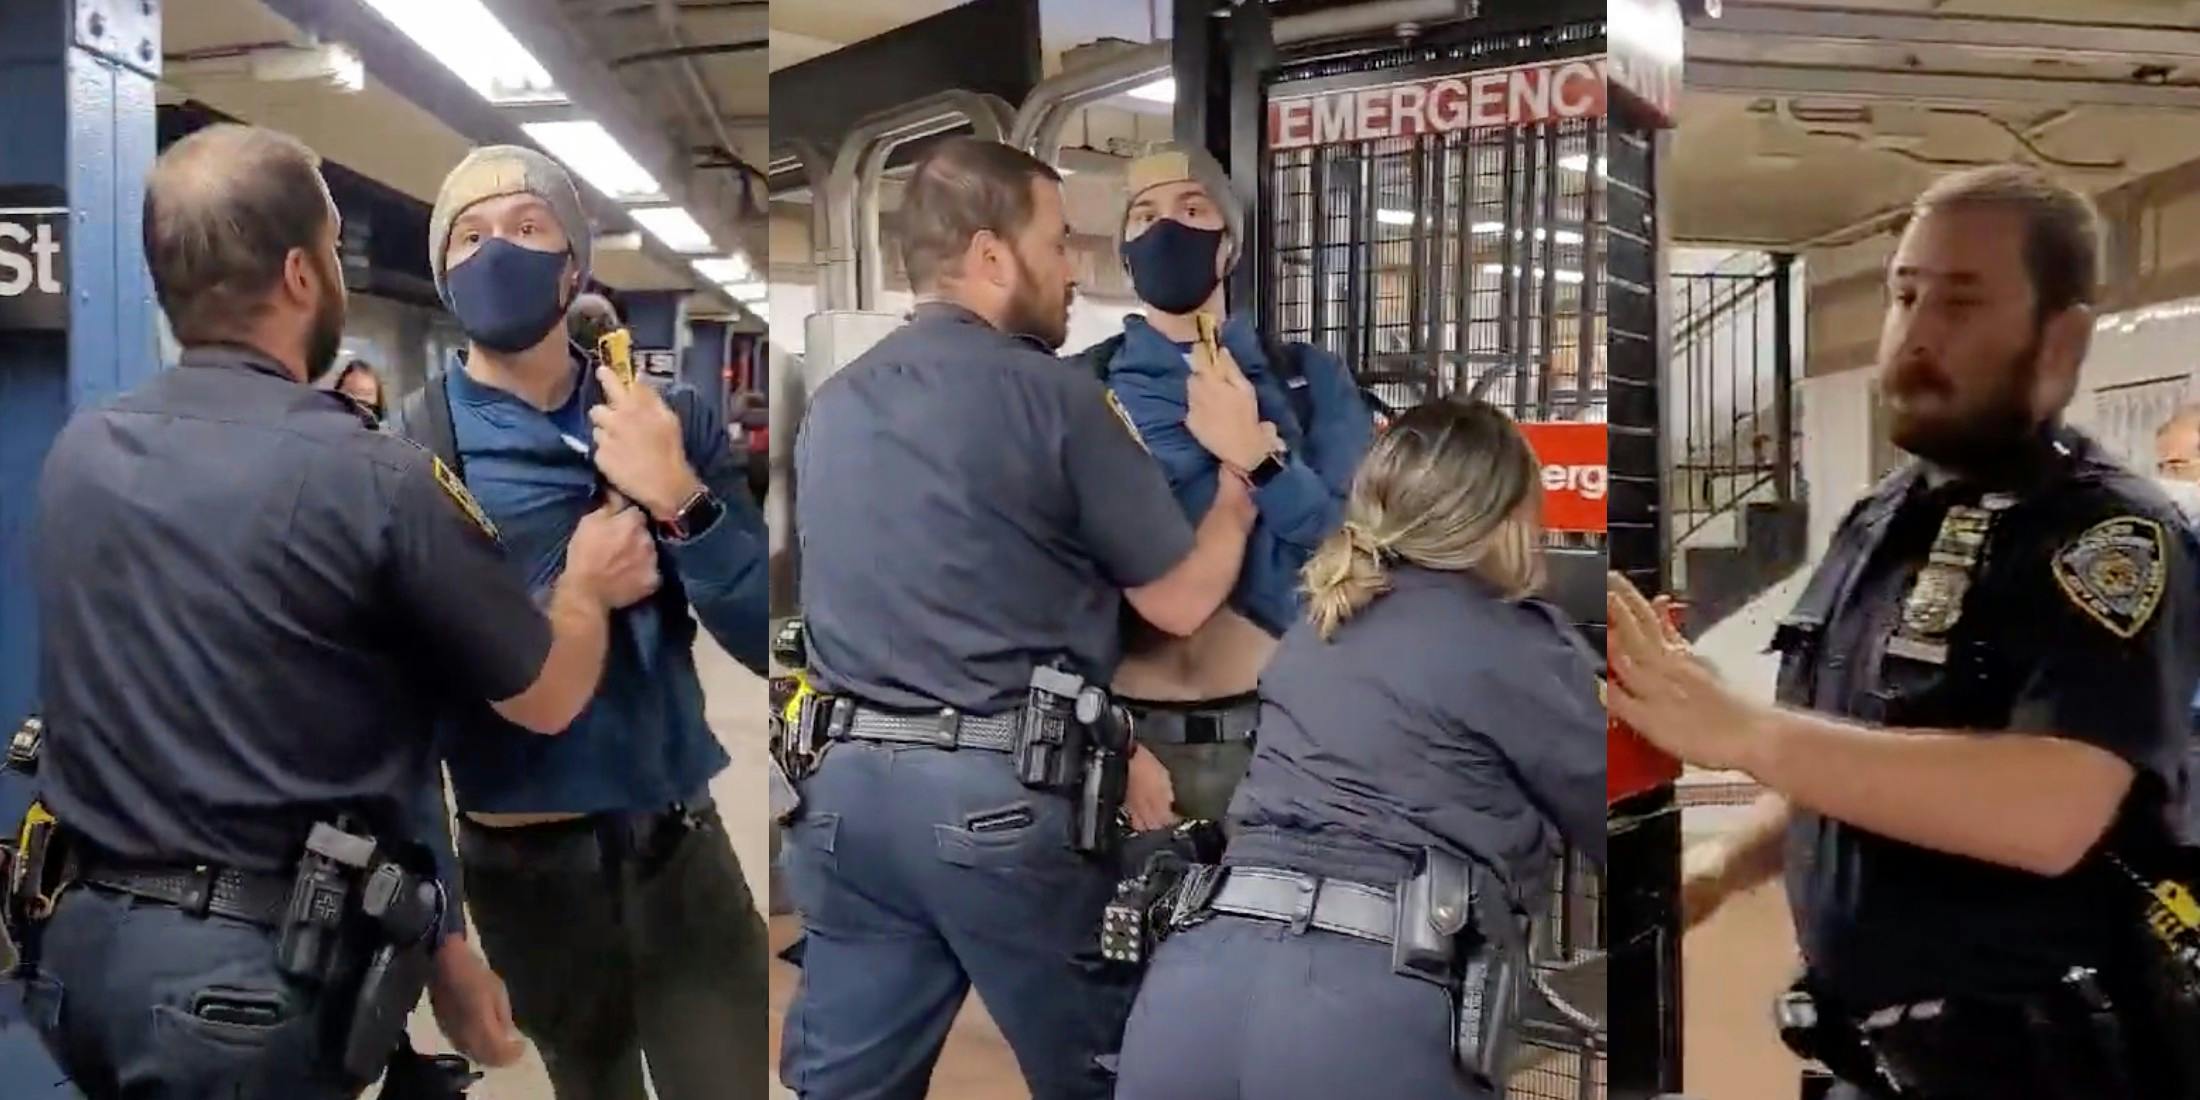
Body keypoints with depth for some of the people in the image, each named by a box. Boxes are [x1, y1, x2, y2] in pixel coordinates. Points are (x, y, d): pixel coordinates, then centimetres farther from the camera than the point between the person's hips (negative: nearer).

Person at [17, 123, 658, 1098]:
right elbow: (545, 700, -5)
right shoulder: (370, 480, -17)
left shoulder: (79, 453, 2)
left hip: (75, 944, 7)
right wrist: (589, 585, 15)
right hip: (253, 977, -6)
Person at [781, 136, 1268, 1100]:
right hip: (1006, 791, -5)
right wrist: (1238, 465, 11)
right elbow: (1180, 601, -6)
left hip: (848, 780, 6)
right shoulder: (1050, 395, -10)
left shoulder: (832, 406, 10)